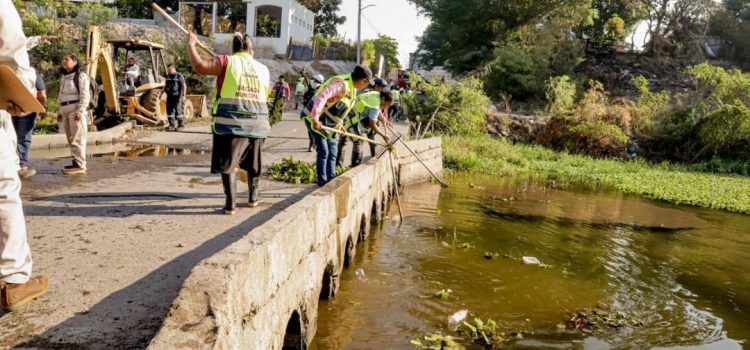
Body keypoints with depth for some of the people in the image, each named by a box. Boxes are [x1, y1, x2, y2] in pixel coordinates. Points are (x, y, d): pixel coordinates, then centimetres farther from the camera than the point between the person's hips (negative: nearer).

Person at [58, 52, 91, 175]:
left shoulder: (81, 76, -3)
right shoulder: (63, 77, 22)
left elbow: (85, 95, -10)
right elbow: (61, 96, 25)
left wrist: (80, 111, -18)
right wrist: (60, 111, 18)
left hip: (76, 109, -8)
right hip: (65, 110, 8)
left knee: (77, 139, -10)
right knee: (71, 139, 6)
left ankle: (80, 165, -11)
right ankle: (76, 163, 9)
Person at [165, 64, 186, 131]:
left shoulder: (179, 76, -6)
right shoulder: (168, 76, 16)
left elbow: (184, 86, -12)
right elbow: (165, 85, 28)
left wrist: (183, 95, -21)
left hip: (177, 96, -7)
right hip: (169, 96, 7)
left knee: (178, 111, -8)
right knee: (169, 111, 6)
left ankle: (181, 125, -1)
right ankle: (172, 125, 13)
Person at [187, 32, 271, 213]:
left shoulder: (227, 62, -2)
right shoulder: (263, 69, 10)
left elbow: (199, 66, -12)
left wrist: (191, 45, 2)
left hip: (231, 120, -3)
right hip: (257, 121, 4)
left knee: (228, 162, 3)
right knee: (253, 161, 20)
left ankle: (231, 203, -1)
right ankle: (254, 196, 32)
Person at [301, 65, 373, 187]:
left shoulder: (352, 88, 7)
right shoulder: (341, 84, -25)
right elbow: (321, 97, -36)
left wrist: (339, 123, 6)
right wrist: (315, 119, -38)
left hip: (328, 122, 10)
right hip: (314, 119, -10)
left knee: (332, 151, 13)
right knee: (323, 151, -7)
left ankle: (331, 179, 22)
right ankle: (322, 181, 1)